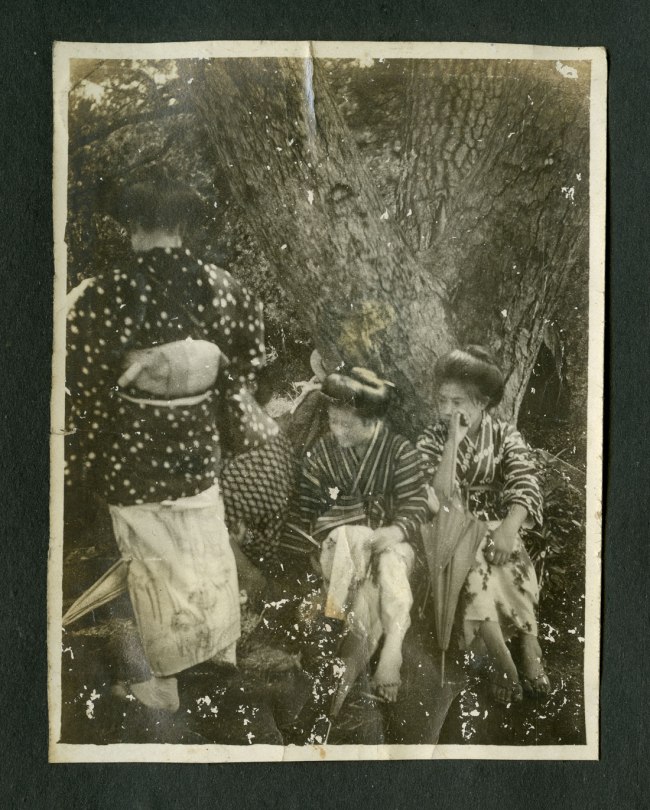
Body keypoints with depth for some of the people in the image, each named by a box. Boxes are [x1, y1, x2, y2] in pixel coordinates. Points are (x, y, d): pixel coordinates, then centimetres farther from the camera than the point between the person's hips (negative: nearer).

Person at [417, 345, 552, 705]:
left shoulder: (505, 436, 1)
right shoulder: (430, 441, 0)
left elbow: (525, 486, -14)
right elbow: (437, 498, -13)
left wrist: (509, 528, -32)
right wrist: (453, 442, -19)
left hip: (495, 525, 1)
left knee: (507, 556, -31)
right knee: (470, 557, -32)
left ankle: (507, 660, -22)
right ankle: (529, 652, -26)